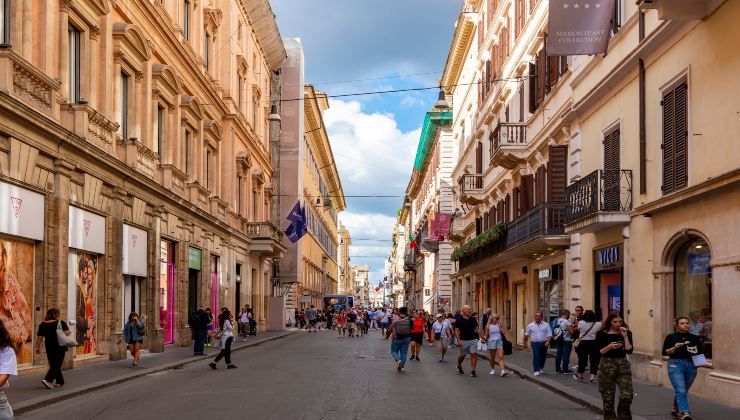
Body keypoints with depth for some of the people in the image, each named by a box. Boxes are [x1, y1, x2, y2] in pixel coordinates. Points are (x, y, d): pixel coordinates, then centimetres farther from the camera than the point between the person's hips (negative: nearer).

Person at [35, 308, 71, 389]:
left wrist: (37, 347, 7)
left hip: (49, 348, 4)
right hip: (60, 348, -4)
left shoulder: (43, 325, 2)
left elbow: (39, 337, 0)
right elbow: (67, 333, -14)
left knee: (53, 365, 16)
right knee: (56, 366, -2)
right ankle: (48, 380, -20)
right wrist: (70, 332, 8)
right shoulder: (61, 323, -9)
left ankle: (60, 382, 23)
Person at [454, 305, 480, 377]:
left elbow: (477, 328, 12)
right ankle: (459, 366, 40)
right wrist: (458, 340, -15)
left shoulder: (473, 319, 6)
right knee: (462, 355, 13)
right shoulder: (459, 320, -6)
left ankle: (472, 371, -5)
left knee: (474, 355, -8)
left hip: (473, 339, 2)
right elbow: (456, 330, -7)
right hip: (464, 341, -2)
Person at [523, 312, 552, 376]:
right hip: (535, 343, -1)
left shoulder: (546, 325, 3)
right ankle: (536, 371, -14)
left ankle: (541, 368, 32)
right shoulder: (530, 325, 4)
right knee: (536, 356, -13)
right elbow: (526, 335, 13)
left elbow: (549, 334, -1)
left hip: (544, 343, 1)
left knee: (543, 357, 12)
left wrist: (548, 341, -16)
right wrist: (525, 343, 15)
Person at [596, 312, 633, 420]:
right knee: (608, 399, 1)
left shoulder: (626, 333, 3)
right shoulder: (602, 334, -3)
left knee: (627, 396, -11)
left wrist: (625, 337, -14)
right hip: (607, 366, -1)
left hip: (623, 365, 1)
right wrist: (609, 347, -21)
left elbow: (629, 351, -6)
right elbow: (599, 352, -6)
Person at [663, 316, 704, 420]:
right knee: (681, 391, -16)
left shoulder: (695, 338, 7)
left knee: (684, 391, 14)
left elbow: (701, 353, 11)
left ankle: (675, 410, 35)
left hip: (691, 366, 4)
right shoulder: (671, 337, 1)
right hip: (676, 365, -4)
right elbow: (664, 352, -2)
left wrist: (696, 353, -11)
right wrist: (674, 348, -18)